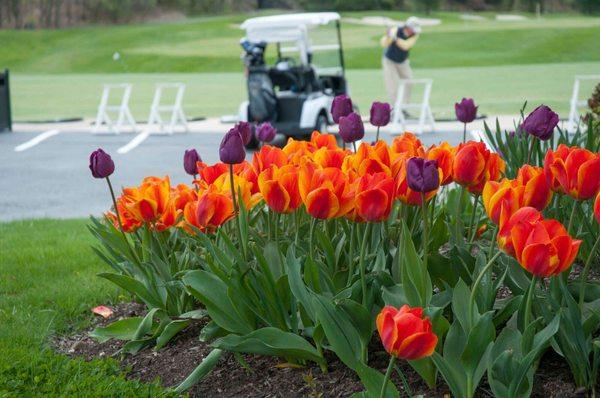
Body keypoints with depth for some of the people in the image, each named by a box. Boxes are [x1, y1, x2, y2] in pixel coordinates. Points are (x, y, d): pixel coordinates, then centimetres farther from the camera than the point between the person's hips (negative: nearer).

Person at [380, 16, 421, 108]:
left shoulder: (415, 34, -20)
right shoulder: (396, 31, -29)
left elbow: (405, 46, -36)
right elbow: (384, 44, -42)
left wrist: (395, 38, -50)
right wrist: (388, 36, -62)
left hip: (403, 62, 5)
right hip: (389, 61, -5)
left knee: (408, 82, 5)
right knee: (393, 86, -13)